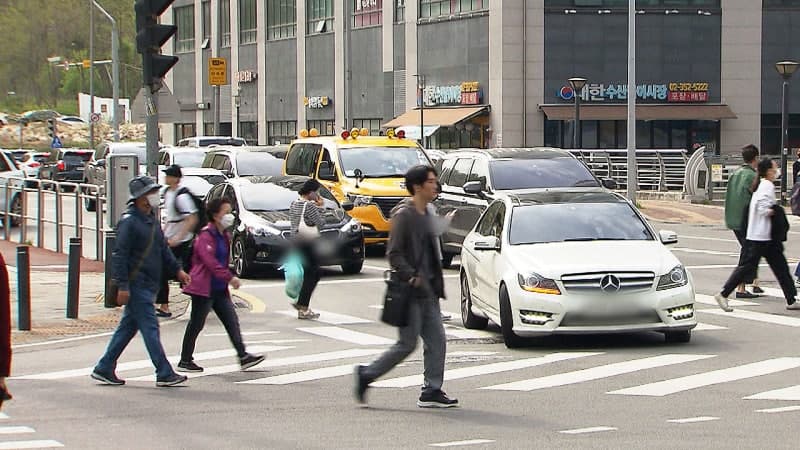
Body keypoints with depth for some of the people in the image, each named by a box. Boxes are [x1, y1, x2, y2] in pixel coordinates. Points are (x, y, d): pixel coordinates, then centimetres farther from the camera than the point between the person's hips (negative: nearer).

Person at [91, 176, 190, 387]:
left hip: (148, 285, 9)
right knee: (150, 328, -7)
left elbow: (163, 249, 23)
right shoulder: (129, 222, -13)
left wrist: (177, 270, 13)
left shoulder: (151, 220, 15)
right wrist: (123, 286, -20)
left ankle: (104, 368, 20)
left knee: (128, 327, 13)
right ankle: (164, 374, -5)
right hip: (136, 286, -9)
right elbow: (119, 255, -16)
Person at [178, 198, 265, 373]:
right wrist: (230, 277, -25)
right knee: (196, 324, -1)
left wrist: (228, 279, 18)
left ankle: (243, 357, -2)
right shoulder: (206, 236, -14)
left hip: (219, 289, 9)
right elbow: (210, 262, -24)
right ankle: (185, 361, 8)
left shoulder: (225, 235, 15)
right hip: (204, 288, -9)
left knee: (232, 321, 1)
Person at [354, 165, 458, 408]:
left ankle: (432, 391, 7)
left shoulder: (426, 215, 14)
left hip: (427, 291, 9)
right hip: (411, 291, -9)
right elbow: (394, 254, -17)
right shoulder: (404, 215, -13)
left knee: (437, 341, 4)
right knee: (407, 344, -4)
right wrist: (413, 277, -25)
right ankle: (366, 374, 9)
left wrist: (436, 286, 17)